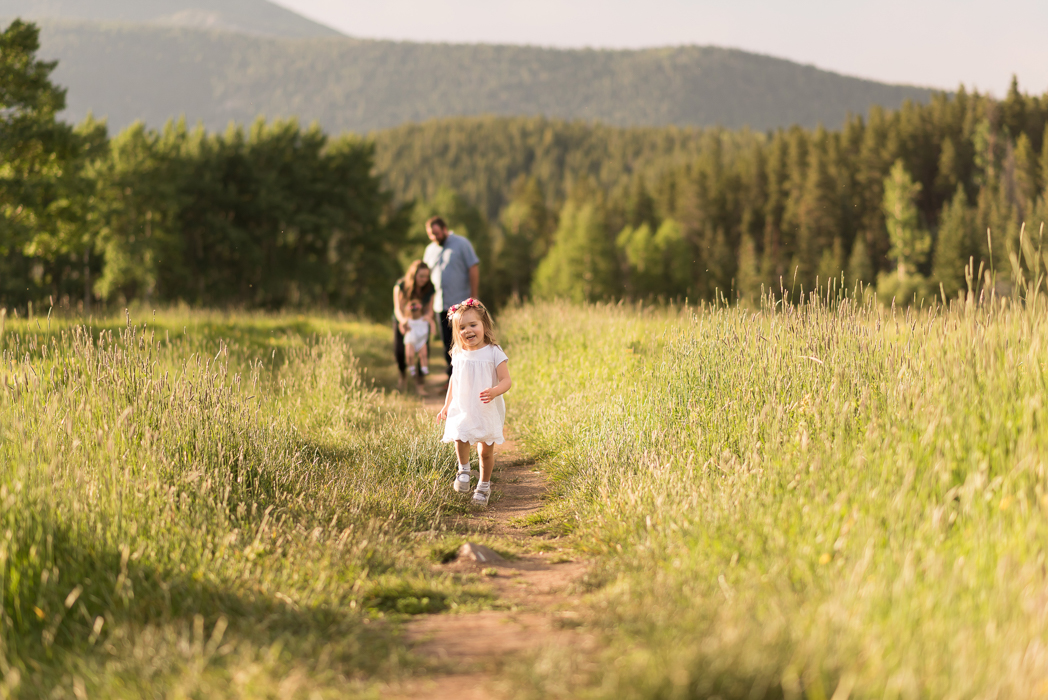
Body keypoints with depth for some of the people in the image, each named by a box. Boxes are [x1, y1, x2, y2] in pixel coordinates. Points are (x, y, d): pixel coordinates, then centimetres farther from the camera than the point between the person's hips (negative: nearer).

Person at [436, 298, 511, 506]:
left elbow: (506, 380, -13)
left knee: (486, 450, 3)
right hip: (462, 409, 2)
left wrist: (494, 392, -33)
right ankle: (463, 470, 7)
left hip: (488, 410, -2)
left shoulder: (494, 353, -9)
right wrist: (446, 405, 19)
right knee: (459, 438, -21)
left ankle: (484, 485, 25)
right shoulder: (459, 354, 4)